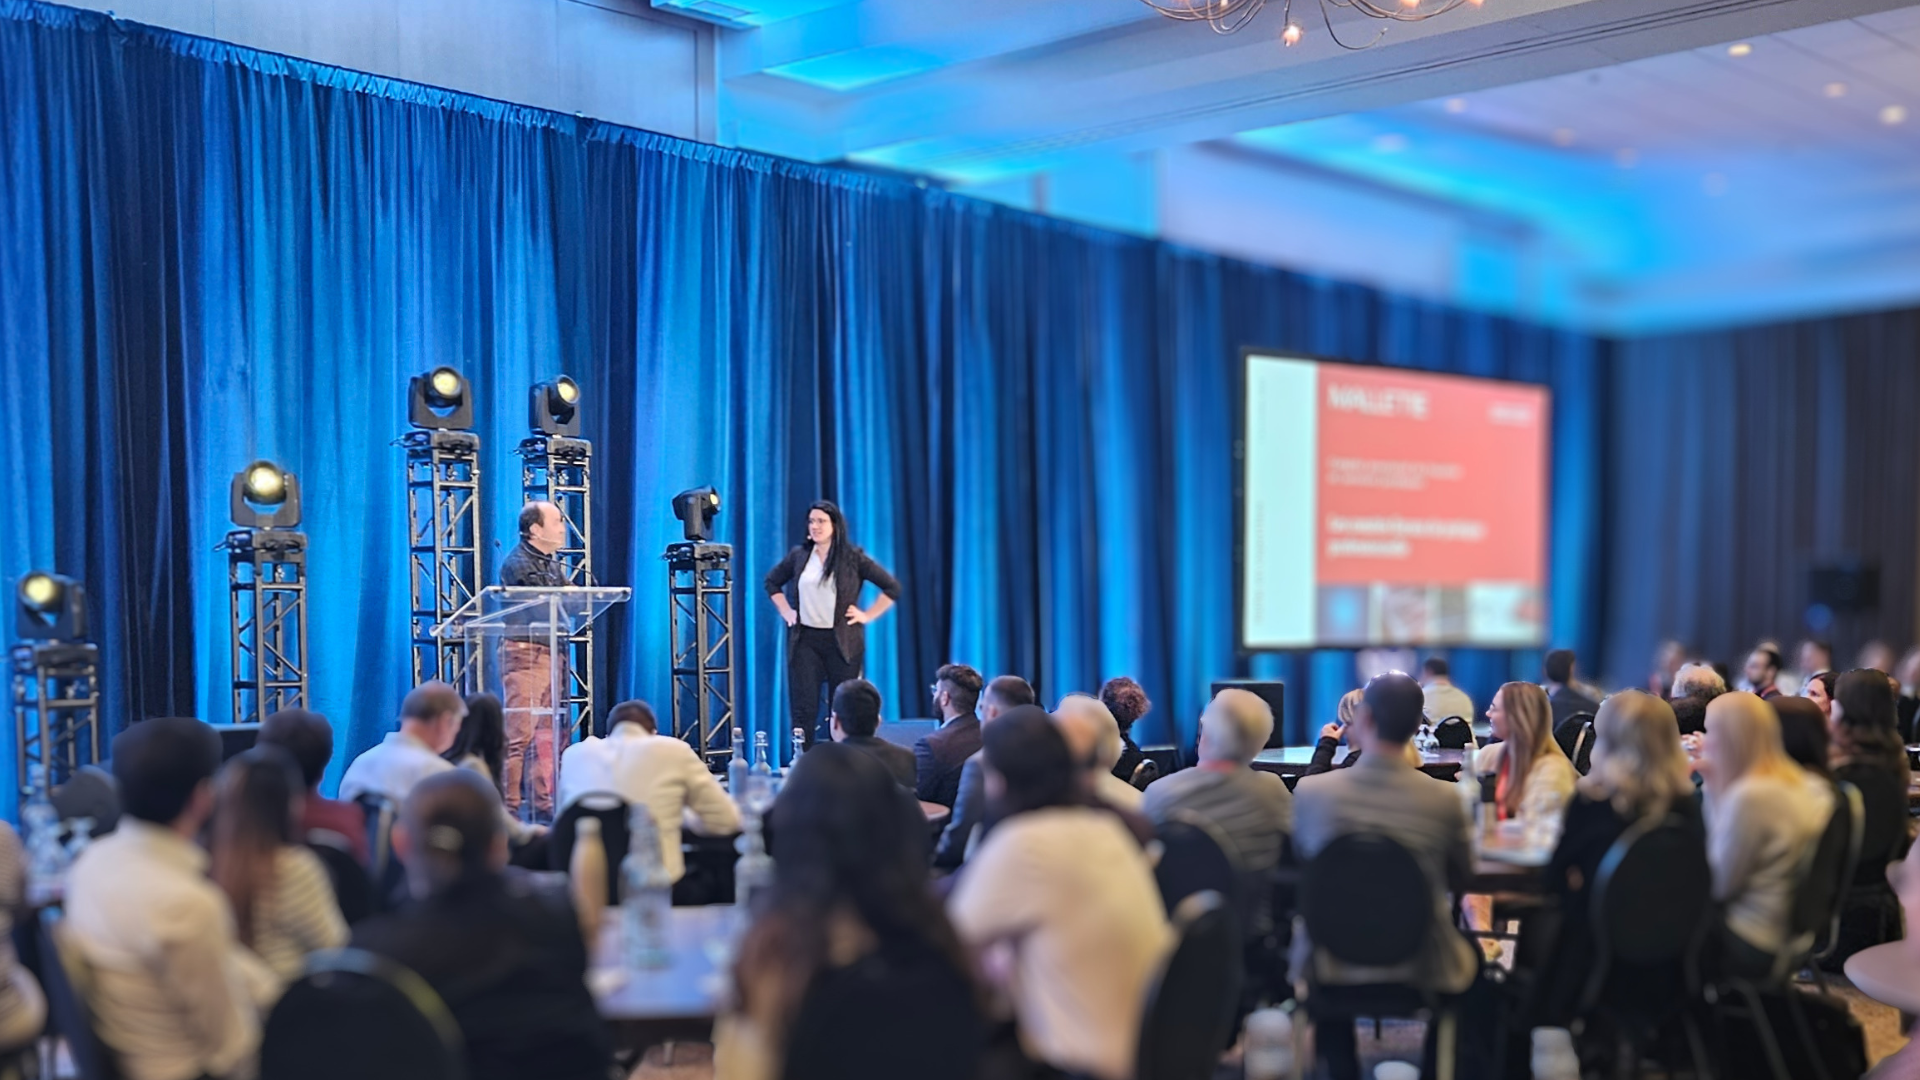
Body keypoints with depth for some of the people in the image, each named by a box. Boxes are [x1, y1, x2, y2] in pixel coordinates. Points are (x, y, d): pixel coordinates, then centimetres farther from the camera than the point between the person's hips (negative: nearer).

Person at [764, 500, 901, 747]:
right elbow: (771, 582, 23)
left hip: (841, 641, -2)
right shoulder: (798, 556, 6)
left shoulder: (853, 557, -3)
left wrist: (867, 615, -4)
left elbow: (892, 588, -1)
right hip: (804, 640, 2)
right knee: (803, 709, -1)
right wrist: (785, 611, 13)